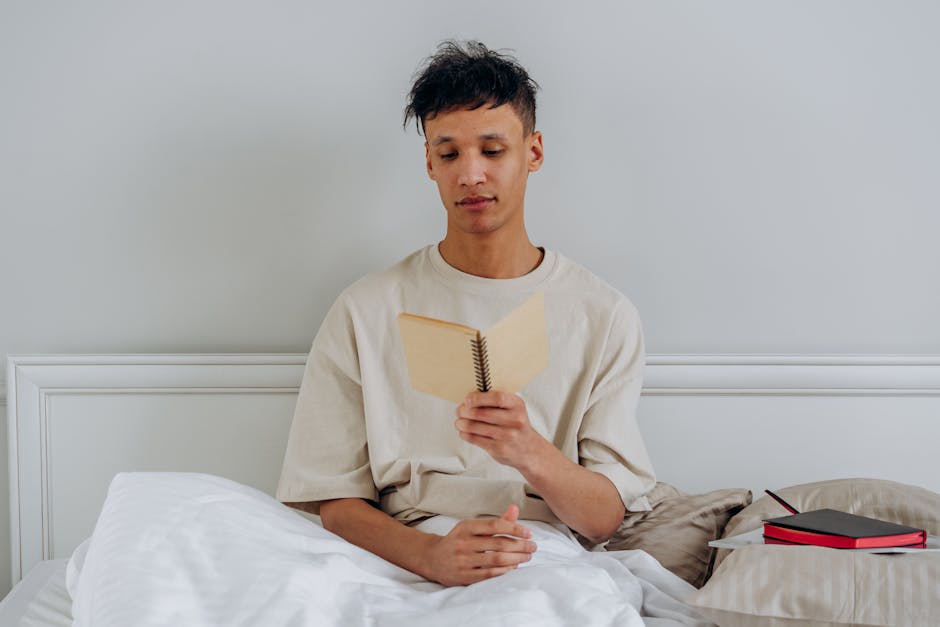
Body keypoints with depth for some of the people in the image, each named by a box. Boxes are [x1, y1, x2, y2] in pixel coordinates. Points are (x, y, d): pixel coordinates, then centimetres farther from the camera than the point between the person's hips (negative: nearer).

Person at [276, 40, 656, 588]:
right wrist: (432, 554, -19)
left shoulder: (604, 316, 8)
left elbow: (605, 519, 2)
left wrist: (531, 453, -20)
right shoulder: (365, 313, 8)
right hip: (406, 571, -1)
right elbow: (332, 501, 2)